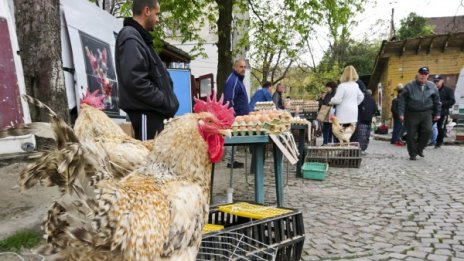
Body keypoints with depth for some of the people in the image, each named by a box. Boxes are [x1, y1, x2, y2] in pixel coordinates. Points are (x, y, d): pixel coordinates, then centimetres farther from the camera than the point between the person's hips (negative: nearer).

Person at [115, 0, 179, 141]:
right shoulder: (131, 39, -11)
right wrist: (165, 102, -15)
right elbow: (135, 81, -23)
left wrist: (166, 101, 9)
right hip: (144, 113, -10)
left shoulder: (138, 38, 21)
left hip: (150, 111, 10)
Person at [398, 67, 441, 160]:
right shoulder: (410, 86, -6)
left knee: (428, 131, -14)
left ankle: (420, 148, 9)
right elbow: (402, 100, -7)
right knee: (411, 135, 0)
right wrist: (401, 113, -13)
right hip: (412, 114, -2)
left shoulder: (432, 86, 4)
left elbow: (436, 100, 14)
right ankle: (413, 154, 14)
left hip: (426, 113, 2)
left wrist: (437, 113, 13)